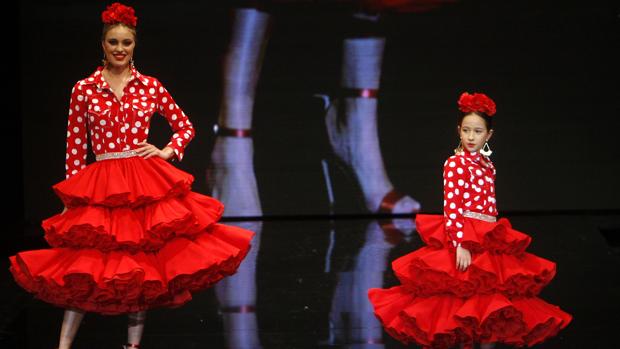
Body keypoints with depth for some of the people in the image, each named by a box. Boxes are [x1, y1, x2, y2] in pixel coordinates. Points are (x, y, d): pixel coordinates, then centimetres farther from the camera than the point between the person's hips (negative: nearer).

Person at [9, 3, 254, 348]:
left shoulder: (151, 86, 5)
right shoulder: (84, 89, 2)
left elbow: (186, 126, 15)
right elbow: (75, 147, 4)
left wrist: (167, 152, -1)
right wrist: (73, 198, 3)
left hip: (146, 184, 1)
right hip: (99, 188, -1)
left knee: (142, 264, 4)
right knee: (85, 267, -2)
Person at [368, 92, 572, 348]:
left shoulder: (486, 164, 12)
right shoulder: (455, 163, -9)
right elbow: (451, 209, -16)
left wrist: (497, 237, 16)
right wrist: (460, 245, -23)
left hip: (488, 241, 7)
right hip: (464, 240, -7)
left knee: (491, 307, 7)